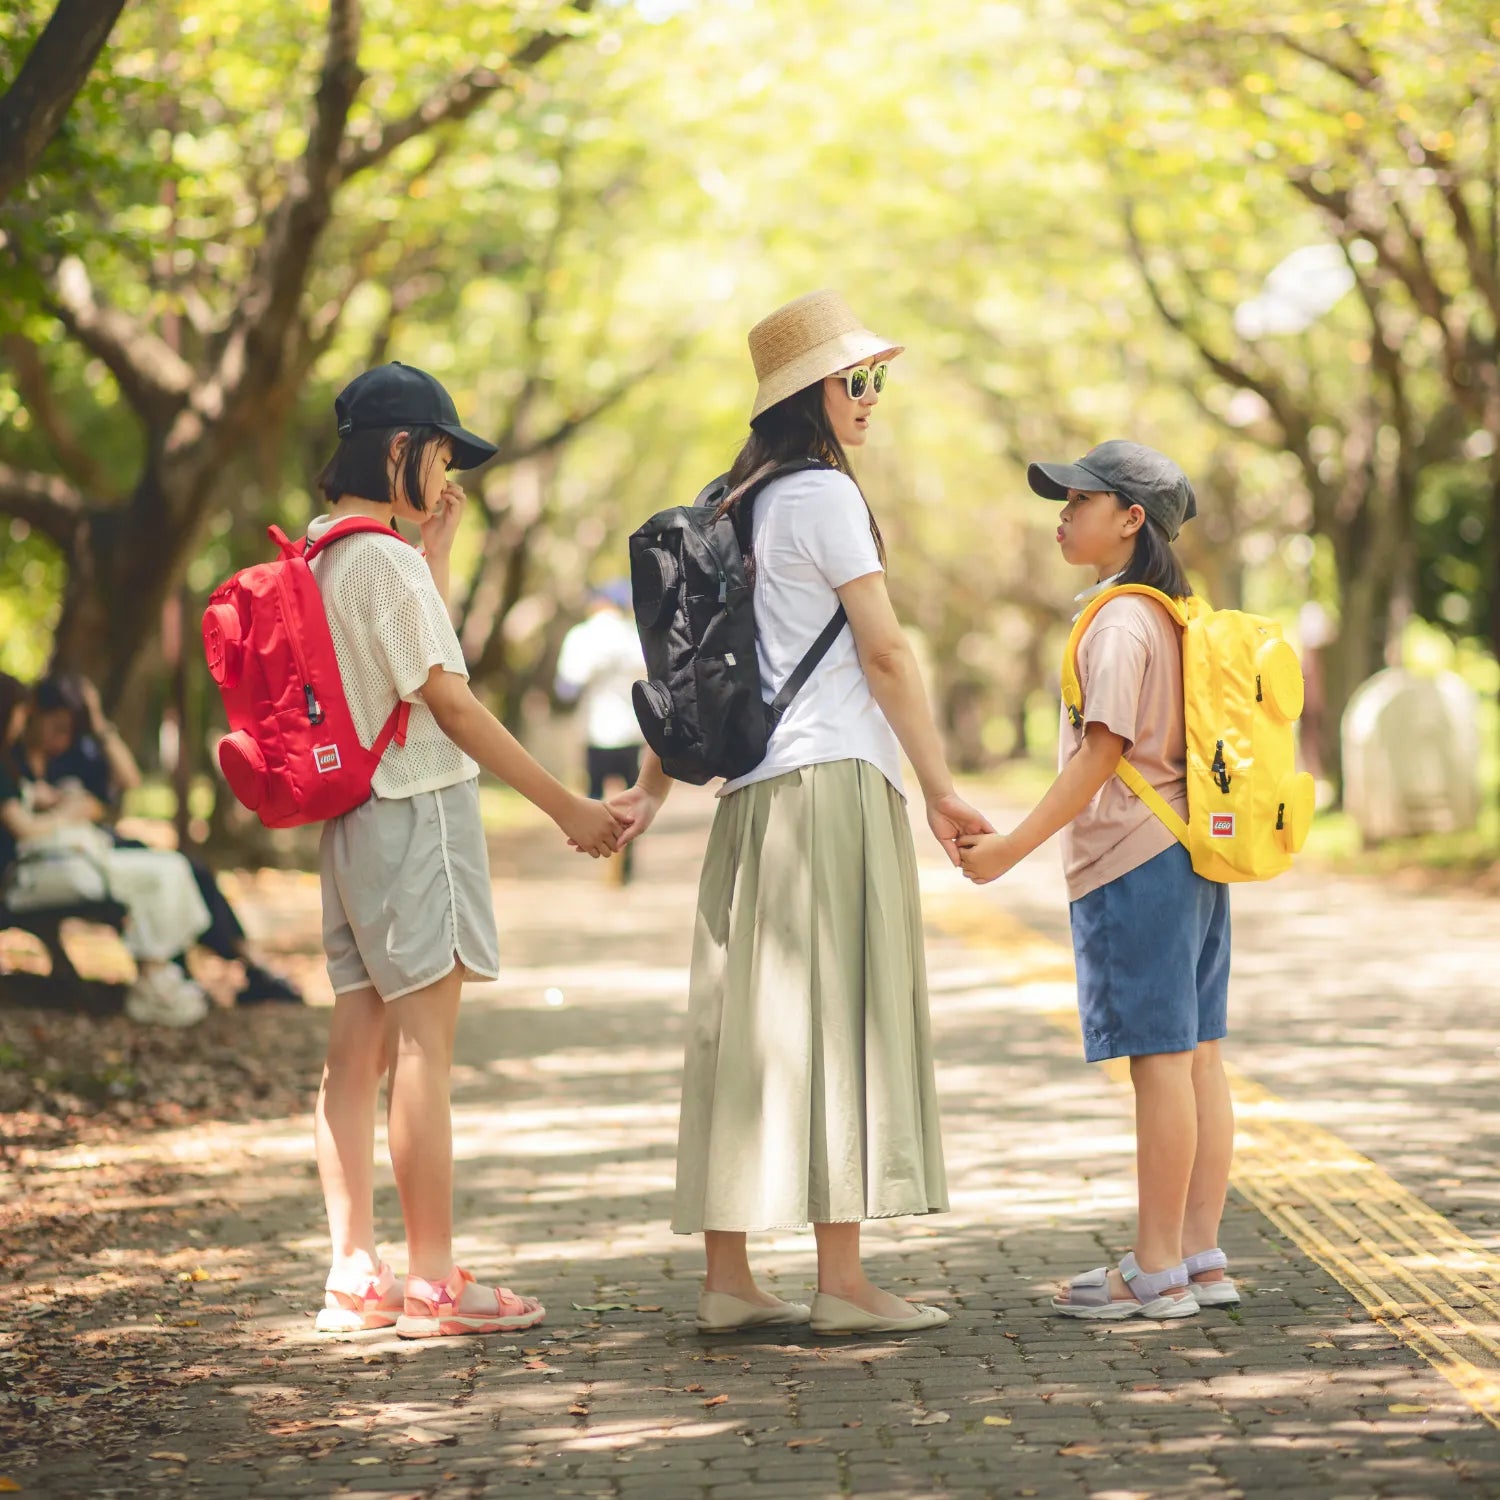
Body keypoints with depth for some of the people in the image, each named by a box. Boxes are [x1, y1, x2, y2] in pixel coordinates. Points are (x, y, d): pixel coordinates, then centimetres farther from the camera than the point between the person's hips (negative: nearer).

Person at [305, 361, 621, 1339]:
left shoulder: (319, 558, 14)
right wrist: (564, 806, -12)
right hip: (418, 812, -9)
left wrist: (437, 550, 17)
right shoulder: (383, 559, -14)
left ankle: (355, 1276, 10)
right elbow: (449, 700, -15)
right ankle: (433, 1280, -3)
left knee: (359, 1048, 8)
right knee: (424, 1047, -6)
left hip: (352, 815, 9)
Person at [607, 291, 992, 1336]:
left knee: (749, 1027, 7)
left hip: (754, 792, 8)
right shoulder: (823, 495, -8)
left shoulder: (736, 505, 18)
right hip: (834, 778, -8)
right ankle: (843, 1283, -6)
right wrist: (941, 789, -8)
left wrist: (654, 787, 20)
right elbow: (885, 653, -10)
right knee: (841, 1020, -7)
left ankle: (728, 1281, 8)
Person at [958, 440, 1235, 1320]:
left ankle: (1158, 1273, -3)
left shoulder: (1119, 623, -13)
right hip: (1192, 856, 9)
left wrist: (1012, 848, -15)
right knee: (1197, 1058, 9)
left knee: (1160, 1061, -6)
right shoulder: (1178, 616, 14)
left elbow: (1101, 754, -17)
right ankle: (1202, 1257, 13)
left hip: (1134, 862, -9)